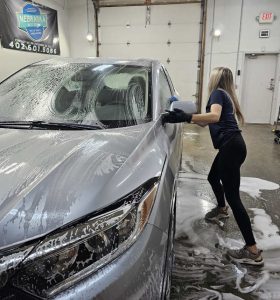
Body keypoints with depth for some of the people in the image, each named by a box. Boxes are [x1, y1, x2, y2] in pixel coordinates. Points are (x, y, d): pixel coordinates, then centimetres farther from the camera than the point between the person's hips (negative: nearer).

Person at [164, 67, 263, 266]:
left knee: (233, 196, -9)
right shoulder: (226, 96, 23)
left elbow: (214, 117, -27)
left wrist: (185, 118, -31)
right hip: (232, 145, 10)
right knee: (213, 178, 29)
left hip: (231, 146, -10)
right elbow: (206, 122, 22)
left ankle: (253, 251, -3)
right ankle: (221, 209, 55)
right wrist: (185, 115, 21)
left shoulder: (217, 93, -4)